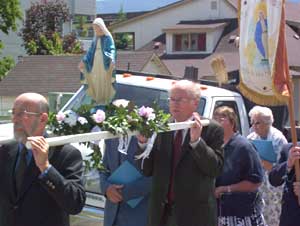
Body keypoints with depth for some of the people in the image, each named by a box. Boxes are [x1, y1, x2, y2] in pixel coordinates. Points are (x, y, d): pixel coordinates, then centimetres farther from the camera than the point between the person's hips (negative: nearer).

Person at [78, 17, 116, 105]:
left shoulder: (108, 37, -5)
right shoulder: (95, 39, 14)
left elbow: (112, 49, -15)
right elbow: (90, 51, 17)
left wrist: (112, 60, -33)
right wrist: (83, 61, 10)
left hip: (105, 62, -6)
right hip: (95, 62, 6)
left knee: (105, 81, -4)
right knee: (96, 81, 5)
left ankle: (106, 99, 2)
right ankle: (98, 99, 12)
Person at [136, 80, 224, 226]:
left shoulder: (211, 129, -4)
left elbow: (216, 169, -12)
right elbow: (147, 170, 6)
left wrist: (197, 141, -21)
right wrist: (143, 142, -9)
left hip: (194, 214, -4)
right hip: (161, 213, 4)